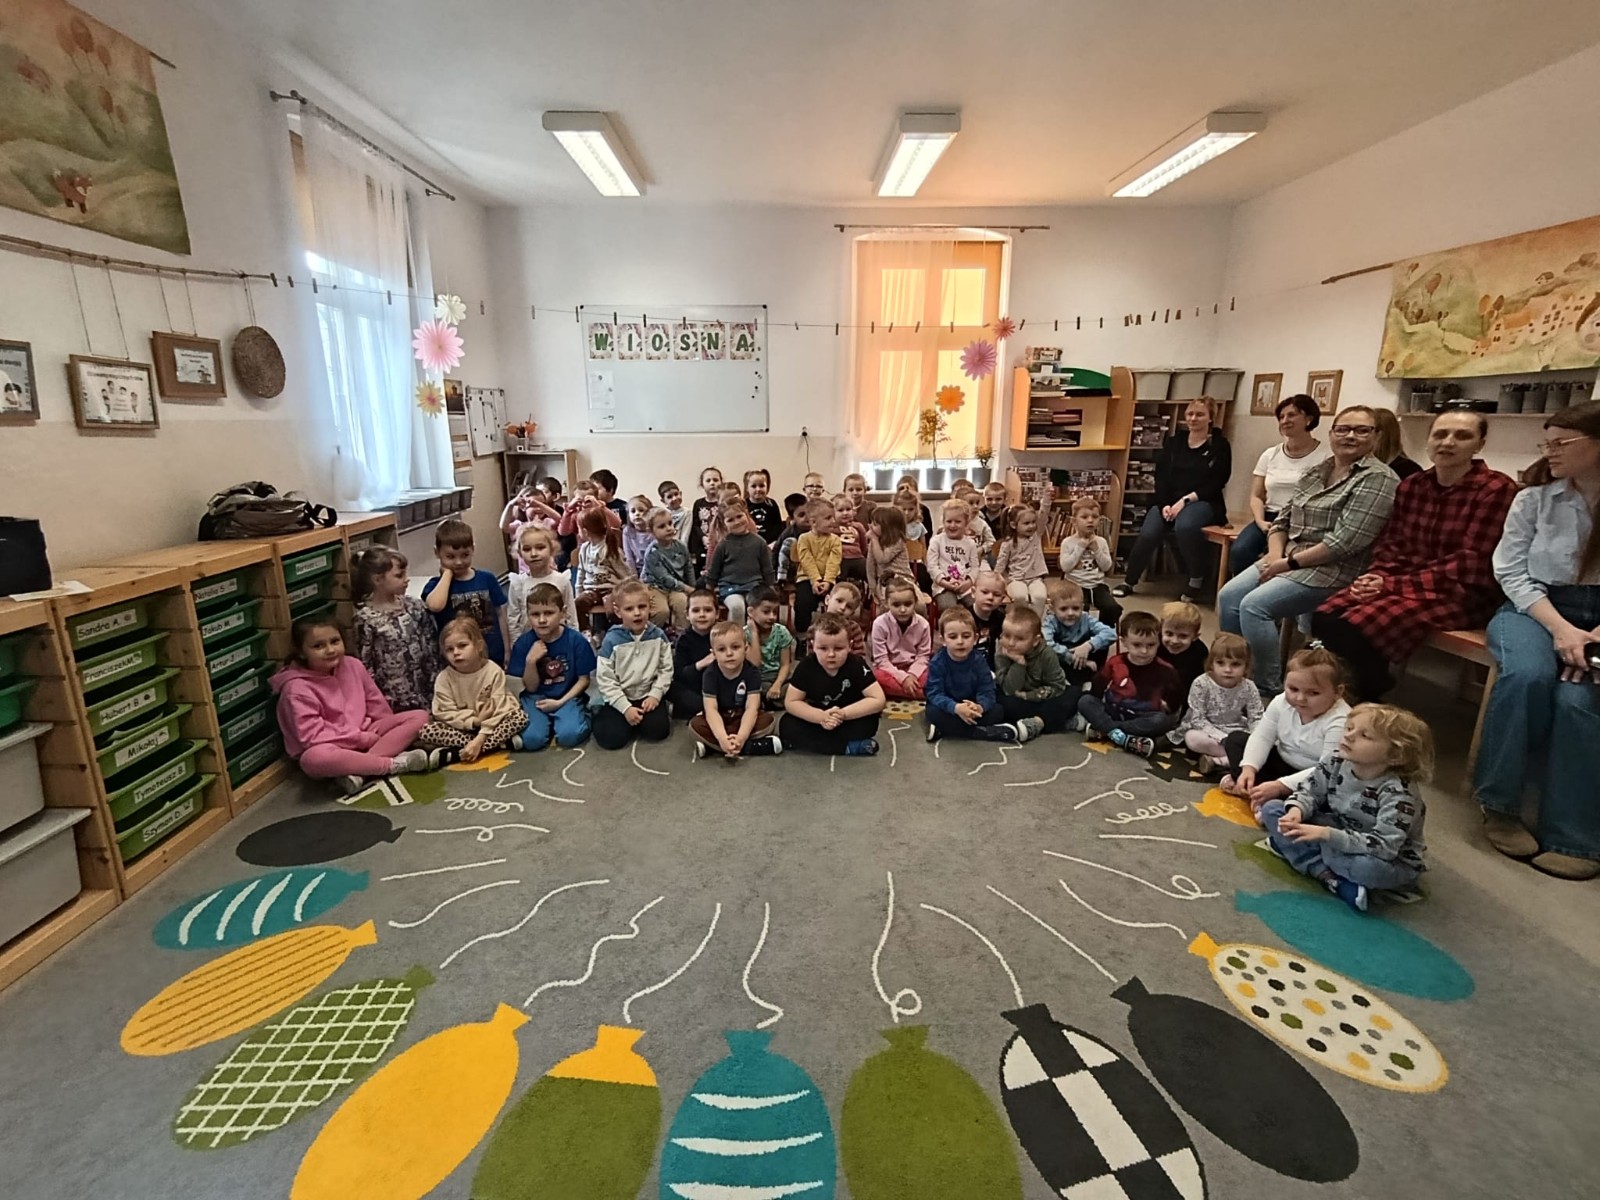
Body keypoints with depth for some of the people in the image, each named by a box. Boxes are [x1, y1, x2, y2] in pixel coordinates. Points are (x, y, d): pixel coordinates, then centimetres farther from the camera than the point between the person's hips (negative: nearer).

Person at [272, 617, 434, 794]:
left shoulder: (352, 665, -1)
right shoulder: (297, 689, -17)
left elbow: (375, 703, 10)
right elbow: (312, 736, -21)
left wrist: (389, 730, 1)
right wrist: (362, 739, -20)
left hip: (366, 735, 6)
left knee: (420, 716, -10)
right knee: (313, 759, -41)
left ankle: (358, 771, -27)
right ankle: (395, 764, -26)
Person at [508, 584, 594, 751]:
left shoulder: (576, 640, -12)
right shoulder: (523, 643, -8)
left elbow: (584, 680, -3)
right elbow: (531, 688, -3)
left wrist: (560, 702, -14)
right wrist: (530, 661, -21)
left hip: (568, 697, -2)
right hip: (537, 698, 2)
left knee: (568, 736, -27)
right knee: (531, 739, -22)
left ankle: (582, 715, 5)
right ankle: (549, 722, 9)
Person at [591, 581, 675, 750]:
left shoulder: (658, 636, -6)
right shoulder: (612, 640, -14)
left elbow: (666, 669, 1)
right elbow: (605, 679, -13)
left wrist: (655, 695, -12)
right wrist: (626, 708, -18)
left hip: (647, 695, 2)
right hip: (619, 698, -2)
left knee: (658, 731, -16)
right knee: (612, 738, -16)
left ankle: (640, 719, 17)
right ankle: (598, 716, 18)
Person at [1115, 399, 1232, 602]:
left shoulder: (1220, 446, 6)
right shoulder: (1173, 443, 15)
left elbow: (1216, 483, -2)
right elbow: (1161, 477, 6)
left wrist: (1186, 500, -15)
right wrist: (1165, 504, -10)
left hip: (1202, 502, -3)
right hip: (1169, 501, 3)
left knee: (1185, 526, -38)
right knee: (1148, 534, -25)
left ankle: (1197, 579, -16)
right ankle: (1129, 581, -4)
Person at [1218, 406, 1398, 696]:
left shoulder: (1377, 479, -10)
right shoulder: (1314, 472, 14)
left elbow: (1345, 541, -19)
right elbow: (1282, 520, 13)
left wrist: (1290, 562, -17)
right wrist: (1276, 555, -6)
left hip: (1331, 570, -8)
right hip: (1287, 560, 8)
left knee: (1254, 606, -23)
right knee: (1228, 596, -8)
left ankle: (1269, 691, -9)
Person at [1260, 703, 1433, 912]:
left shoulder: (1398, 793, -30)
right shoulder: (1336, 763, -12)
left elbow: (1383, 846, -36)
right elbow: (1309, 791, -4)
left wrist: (1326, 834, -42)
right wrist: (1296, 811, -29)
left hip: (1392, 861, -6)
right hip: (1340, 835, 6)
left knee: (1367, 867, -44)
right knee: (1272, 809, -9)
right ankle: (1332, 878, -21)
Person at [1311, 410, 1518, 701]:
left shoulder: (1497, 489, -9)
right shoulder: (1410, 486, 10)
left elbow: (1468, 566, -14)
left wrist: (1393, 584, -20)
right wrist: (1378, 576, -11)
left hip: (1460, 594, -6)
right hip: (1402, 583, 6)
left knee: (1354, 627, -30)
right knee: (1324, 618, -21)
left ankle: (1373, 705, -1)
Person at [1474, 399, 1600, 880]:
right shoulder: (1534, 497, 5)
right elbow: (1511, 571, 0)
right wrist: (1560, 628, -13)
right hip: (1535, 608, 1)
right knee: (1528, 674, -32)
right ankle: (1499, 803, -18)